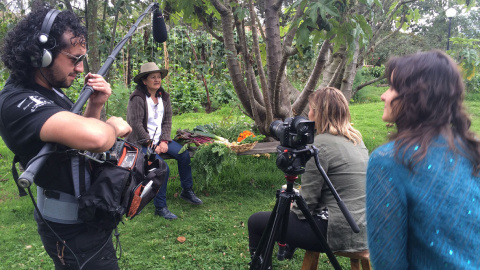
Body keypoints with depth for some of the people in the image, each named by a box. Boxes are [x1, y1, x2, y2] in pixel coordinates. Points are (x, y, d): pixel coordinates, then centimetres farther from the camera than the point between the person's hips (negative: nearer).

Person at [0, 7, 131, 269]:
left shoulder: (48, 88, 4)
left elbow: (78, 130, 15)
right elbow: (94, 137, -44)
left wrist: (95, 105, -4)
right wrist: (113, 126, -22)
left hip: (84, 213, 9)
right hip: (75, 230, -9)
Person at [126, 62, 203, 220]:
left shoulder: (164, 97, 8)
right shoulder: (137, 98, -12)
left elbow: (167, 121, 7)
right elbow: (136, 125, -16)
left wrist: (164, 141, -7)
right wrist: (151, 145, -16)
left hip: (160, 139, 7)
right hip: (142, 142, -6)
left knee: (184, 155, -11)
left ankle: (187, 191, 9)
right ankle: (160, 207, -10)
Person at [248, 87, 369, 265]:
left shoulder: (321, 144, -17)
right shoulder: (356, 139, 9)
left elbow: (308, 200, -15)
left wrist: (293, 209, 6)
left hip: (339, 232, -9)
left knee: (256, 221, 2)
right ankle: (287, 251, 49)